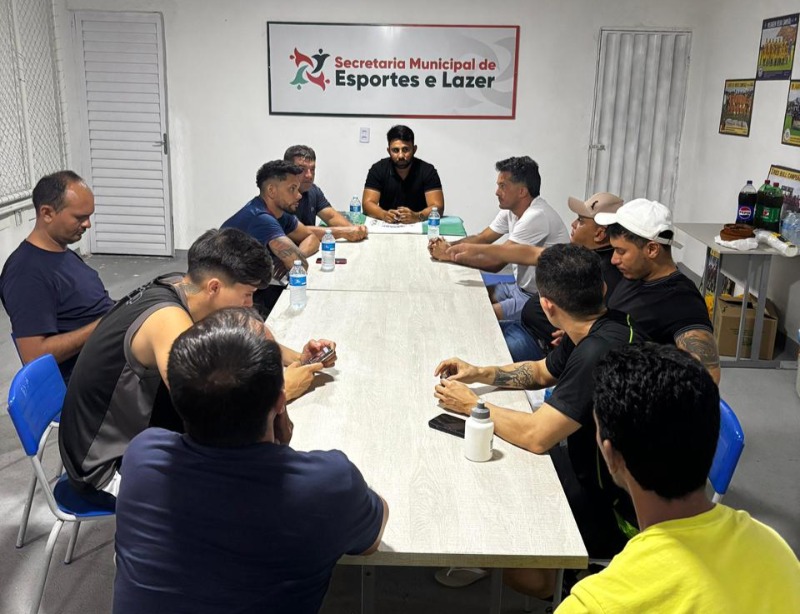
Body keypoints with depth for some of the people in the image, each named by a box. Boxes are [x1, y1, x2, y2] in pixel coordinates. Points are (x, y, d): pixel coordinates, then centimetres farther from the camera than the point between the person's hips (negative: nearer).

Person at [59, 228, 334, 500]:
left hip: (132, 435, 8)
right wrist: (282, 389, -24)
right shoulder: (169, 320, -31)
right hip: (107, 467, -8)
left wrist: (296, 358, -5)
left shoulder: (179, 286, -6)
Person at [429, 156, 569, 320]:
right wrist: (449, 246, -8)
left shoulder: (537, 216, -26)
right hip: (519, 286, 9)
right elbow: (481, 239, 11)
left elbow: (495, 263, -26)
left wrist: (450, 255, -18)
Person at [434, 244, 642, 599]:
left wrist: (471, 405, -16)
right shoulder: (597, 329, -2)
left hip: (613, 506, -9)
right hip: (592, 466, 9)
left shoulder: (600, 352, -33)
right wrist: (481, 374, 4)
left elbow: (536, 436, -31)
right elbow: (542, 372, 17)